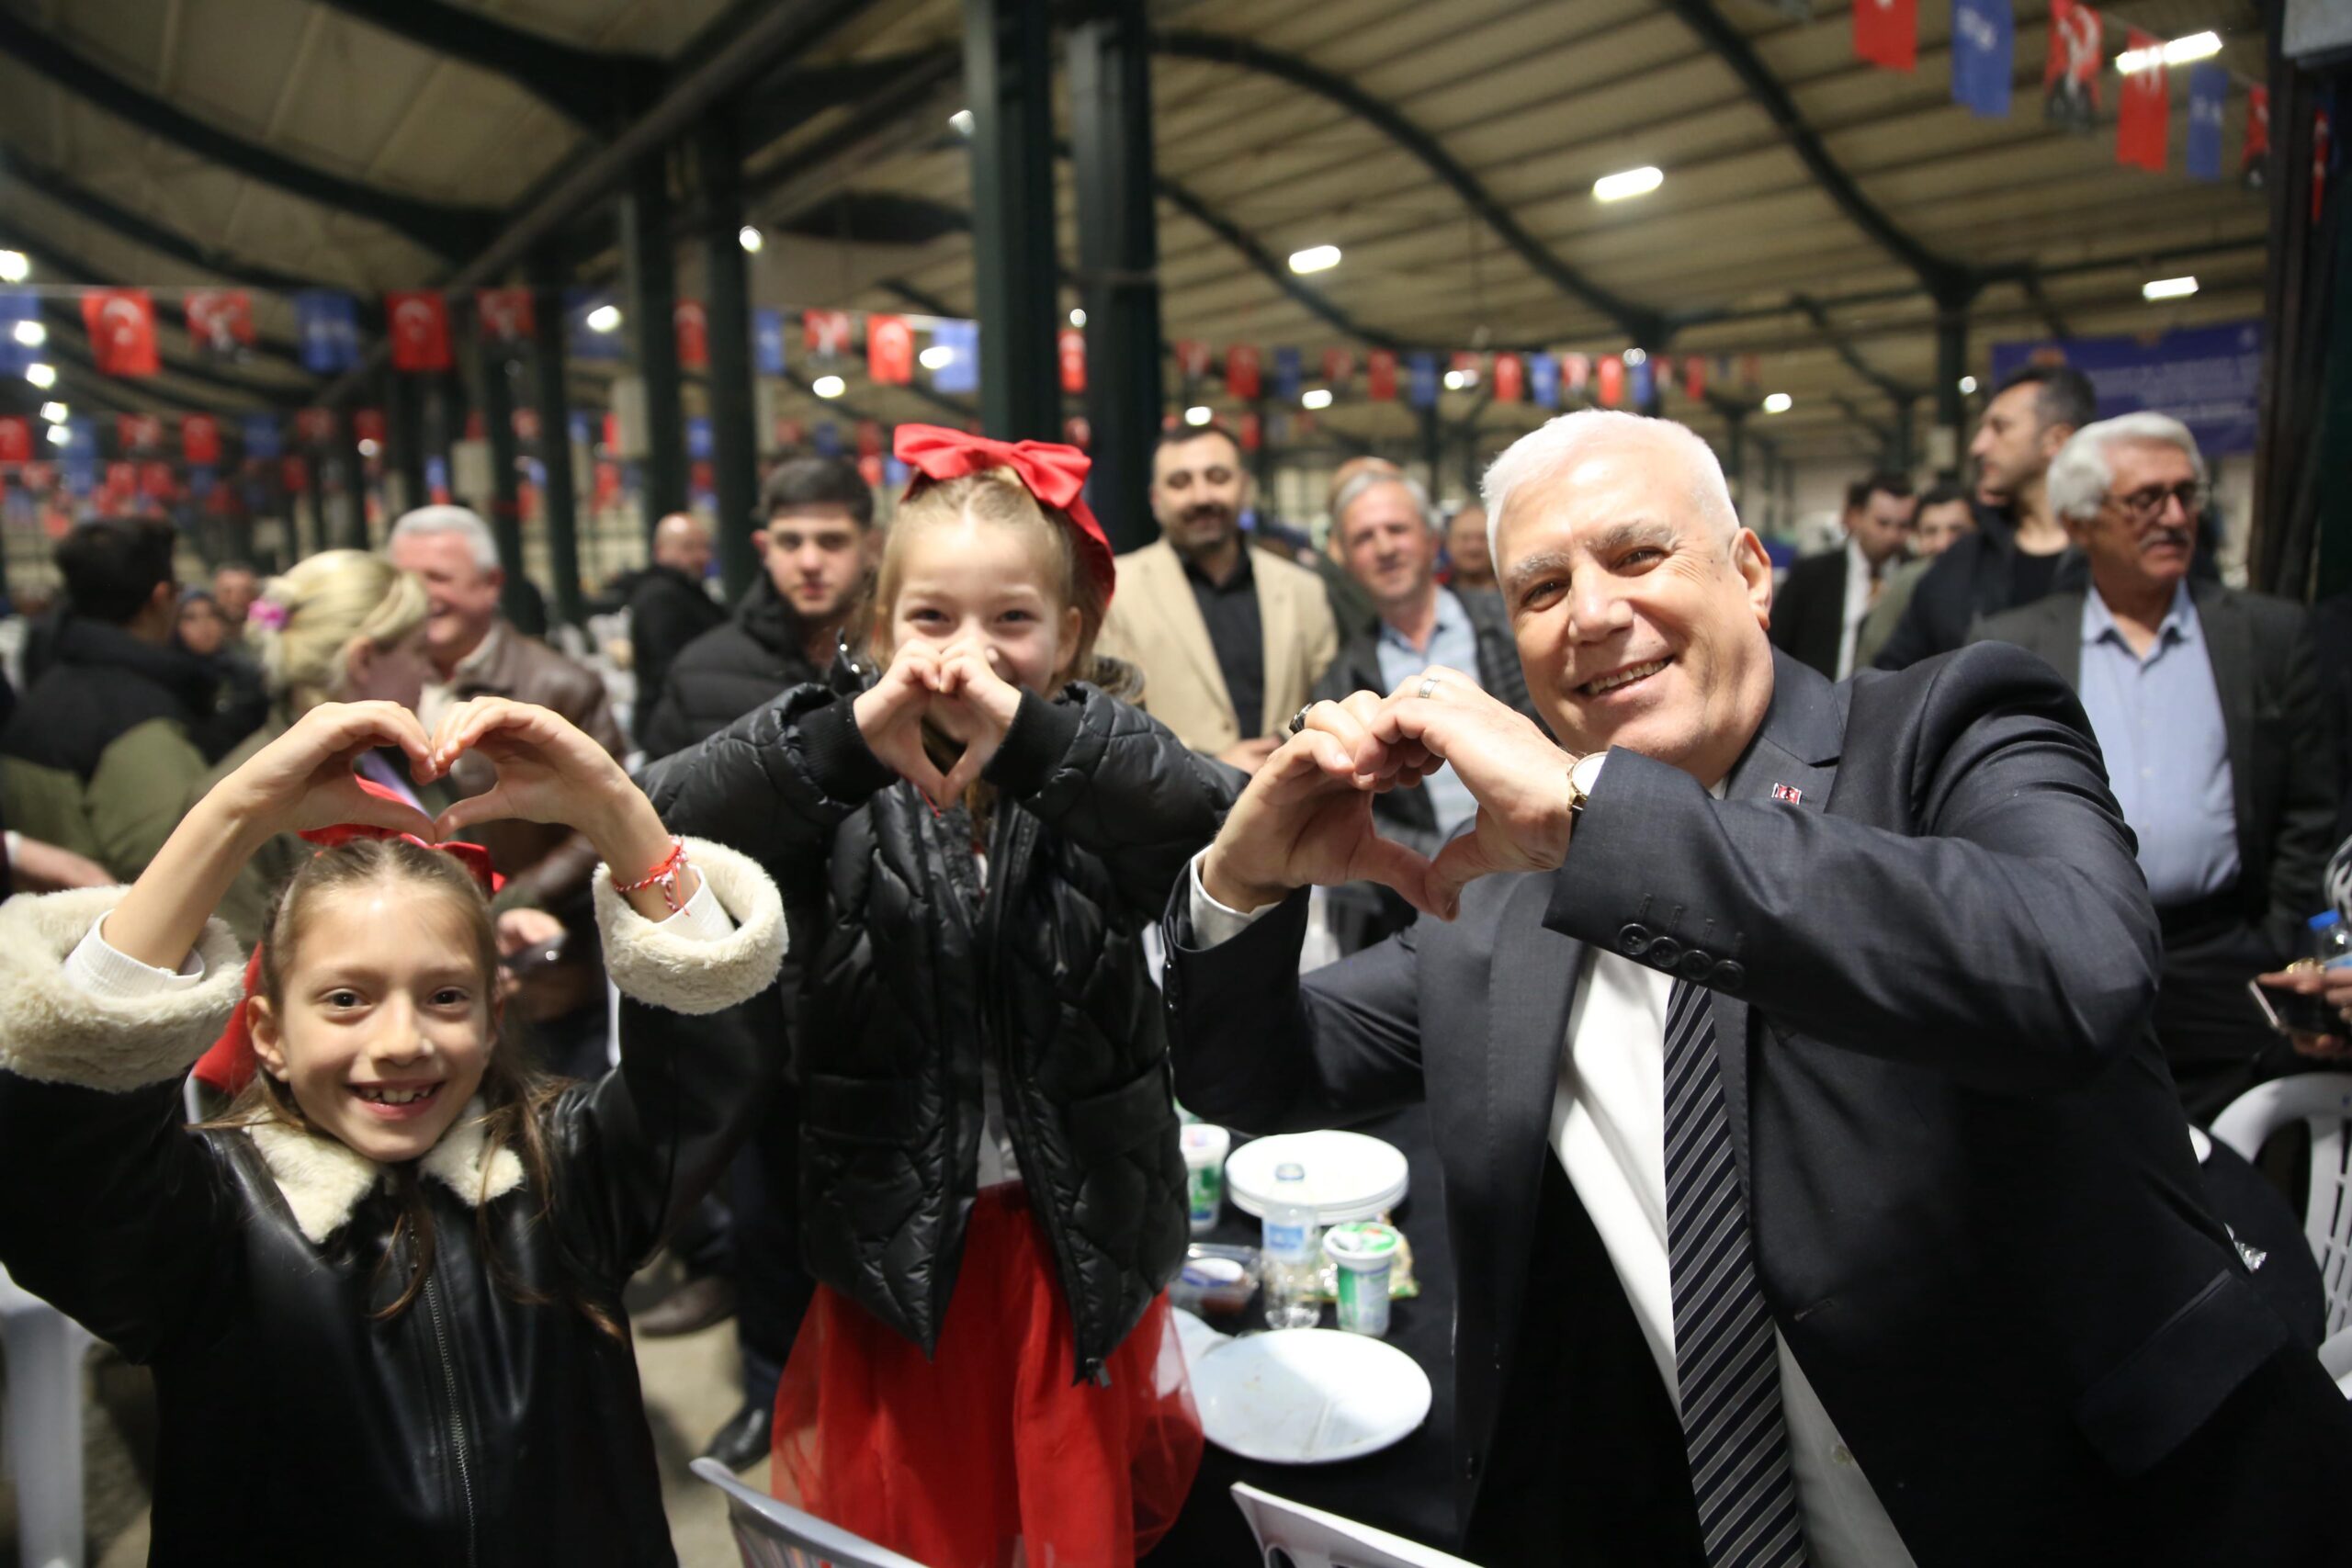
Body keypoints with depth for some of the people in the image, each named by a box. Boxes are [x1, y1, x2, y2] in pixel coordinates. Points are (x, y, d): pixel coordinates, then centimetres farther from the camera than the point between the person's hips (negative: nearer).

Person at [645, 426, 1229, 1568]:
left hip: (1073, 1236, 0)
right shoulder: (841, 788, -4)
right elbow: (664, 821, -20)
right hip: (895, 1236, 0)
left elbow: (1222, 815, -25)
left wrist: (1030, 735, -38)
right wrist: (847, 732, -35)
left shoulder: (1101, 776, -5)